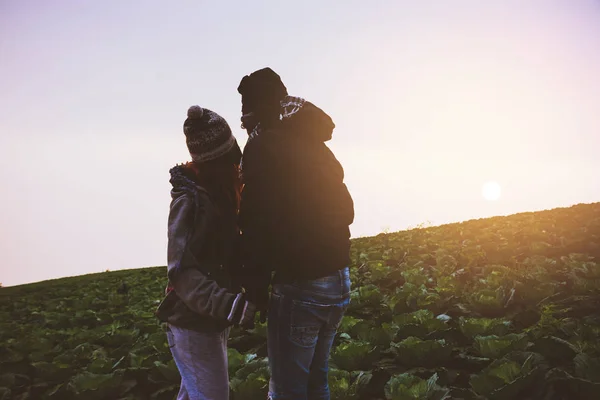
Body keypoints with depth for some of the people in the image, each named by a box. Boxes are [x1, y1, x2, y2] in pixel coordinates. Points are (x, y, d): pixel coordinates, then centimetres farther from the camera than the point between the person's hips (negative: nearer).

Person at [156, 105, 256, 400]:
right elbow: (182, 273, -29)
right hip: (193, 325, -9)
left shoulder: (221, 193, 8)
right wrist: (230, 305, -40)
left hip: (213, 321, 9)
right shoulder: (190, 199, -19)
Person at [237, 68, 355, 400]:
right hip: (339, 281, 8)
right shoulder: (317, 146, 12)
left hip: (299, 286, -8)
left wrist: (256, 285, -5)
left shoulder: (262, 148, -10)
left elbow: (258, 224, -15)